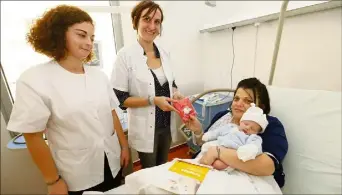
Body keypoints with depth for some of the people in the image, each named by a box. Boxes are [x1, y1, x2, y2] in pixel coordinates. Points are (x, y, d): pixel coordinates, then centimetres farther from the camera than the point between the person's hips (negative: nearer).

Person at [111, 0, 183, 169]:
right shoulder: (125, 55, -15)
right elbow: (120, 99, -14)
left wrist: (176, 94, -8)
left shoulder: (164, 53, 2)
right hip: (145, 129, -5)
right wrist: (153, 100, -23)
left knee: (163, 169, 25)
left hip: (167, 125, 5)